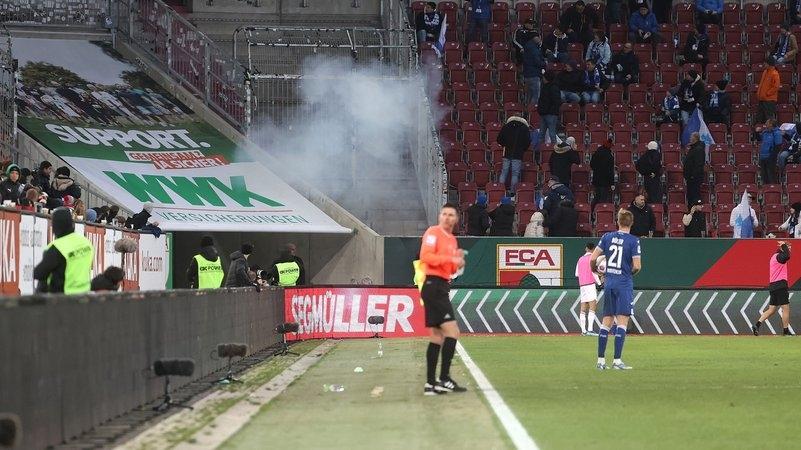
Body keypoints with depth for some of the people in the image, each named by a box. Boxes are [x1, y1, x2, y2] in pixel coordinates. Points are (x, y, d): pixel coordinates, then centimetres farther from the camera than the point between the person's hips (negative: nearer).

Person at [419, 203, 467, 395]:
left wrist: (458, 263, 3)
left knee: (437, 336, 10)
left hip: (441, 288, 10)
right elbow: (425, 256, -19)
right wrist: (451, 258, -23)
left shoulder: (452, 240, 21)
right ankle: (444, 380, -17)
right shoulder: (433, 232, -6)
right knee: (452, 331, -15)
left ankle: (430, 384, 12)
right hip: (434, 285, -10)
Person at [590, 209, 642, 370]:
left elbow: (593, 258, 3)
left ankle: (601, 360, 10)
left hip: (609, 282, 4)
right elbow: (637, 266, -12)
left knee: (607, 321, 10)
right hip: (624, 283, -4)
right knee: (622, 321, -3)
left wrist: (596, 271, 22)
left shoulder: (607, 237, 4)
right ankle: (617, 360, -8)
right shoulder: (633, 241, -8)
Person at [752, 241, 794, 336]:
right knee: (786, 308, -3)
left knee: (771, 310, 9)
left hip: (773, 285, 10)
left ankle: (757, 325, 0)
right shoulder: (778, 256, -11)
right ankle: (786, 331, 0)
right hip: (780, 285, -10)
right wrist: (784, 245, -15)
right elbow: (787, 256, -29)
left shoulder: (774, 256, 20)